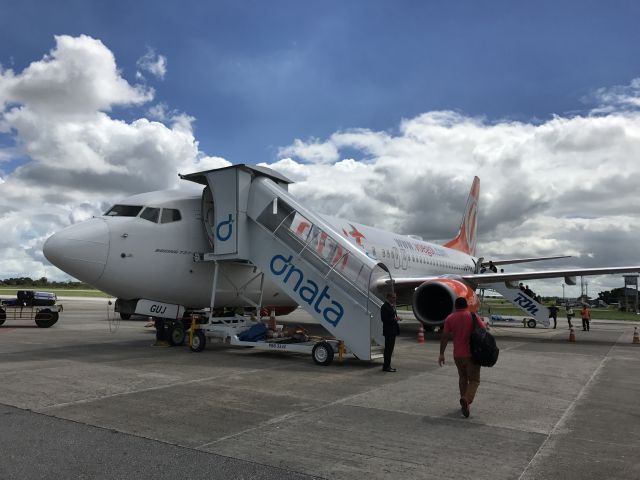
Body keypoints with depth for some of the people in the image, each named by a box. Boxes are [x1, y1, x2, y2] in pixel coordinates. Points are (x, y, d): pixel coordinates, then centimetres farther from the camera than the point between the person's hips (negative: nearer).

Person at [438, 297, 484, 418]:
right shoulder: (473, 316, -2)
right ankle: (466, 399, -22)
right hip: (471, 354, -2)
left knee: (462, 377, 21)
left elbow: (445, 337, -1)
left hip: (457, 355, 3)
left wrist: (441, 354, 3)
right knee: (474, 380, 3)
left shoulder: (450, 318, 2)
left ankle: (465, 403, 24)